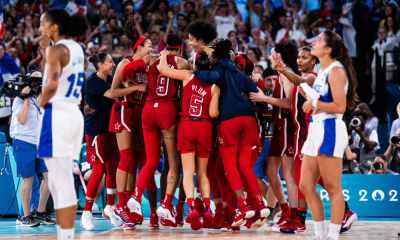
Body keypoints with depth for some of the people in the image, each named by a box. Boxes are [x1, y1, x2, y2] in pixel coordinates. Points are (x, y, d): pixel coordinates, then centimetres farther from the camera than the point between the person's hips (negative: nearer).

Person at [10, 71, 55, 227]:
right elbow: (22, 120, -14)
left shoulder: (43, 98, 15)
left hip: (41, 142, 5)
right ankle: (26, 216, 5)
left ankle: (40, 213, 7)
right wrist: (26, 99, -14)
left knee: (49, 175, -5)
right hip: (24, 143, -5)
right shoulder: (19, 99, -2)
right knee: (28, 179, -4)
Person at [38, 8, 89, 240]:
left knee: (62, 182, -8)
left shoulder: (57, 49, -11)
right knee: (59, 182, 15)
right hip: (74, 114, 9)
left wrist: (42, 102, -8)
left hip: (57, 114, -9)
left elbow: (52, 83, -25)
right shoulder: (79, 50, 15)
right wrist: (45, 51, 17)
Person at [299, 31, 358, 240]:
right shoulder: (322, 71, 18)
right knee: (306, 186, 9)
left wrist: (315, 103, -9)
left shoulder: (336, 71, -11)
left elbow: (340, 106, -19)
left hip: (330, 130, -10)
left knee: (333, 188, -6)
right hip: (316, 129, 10)